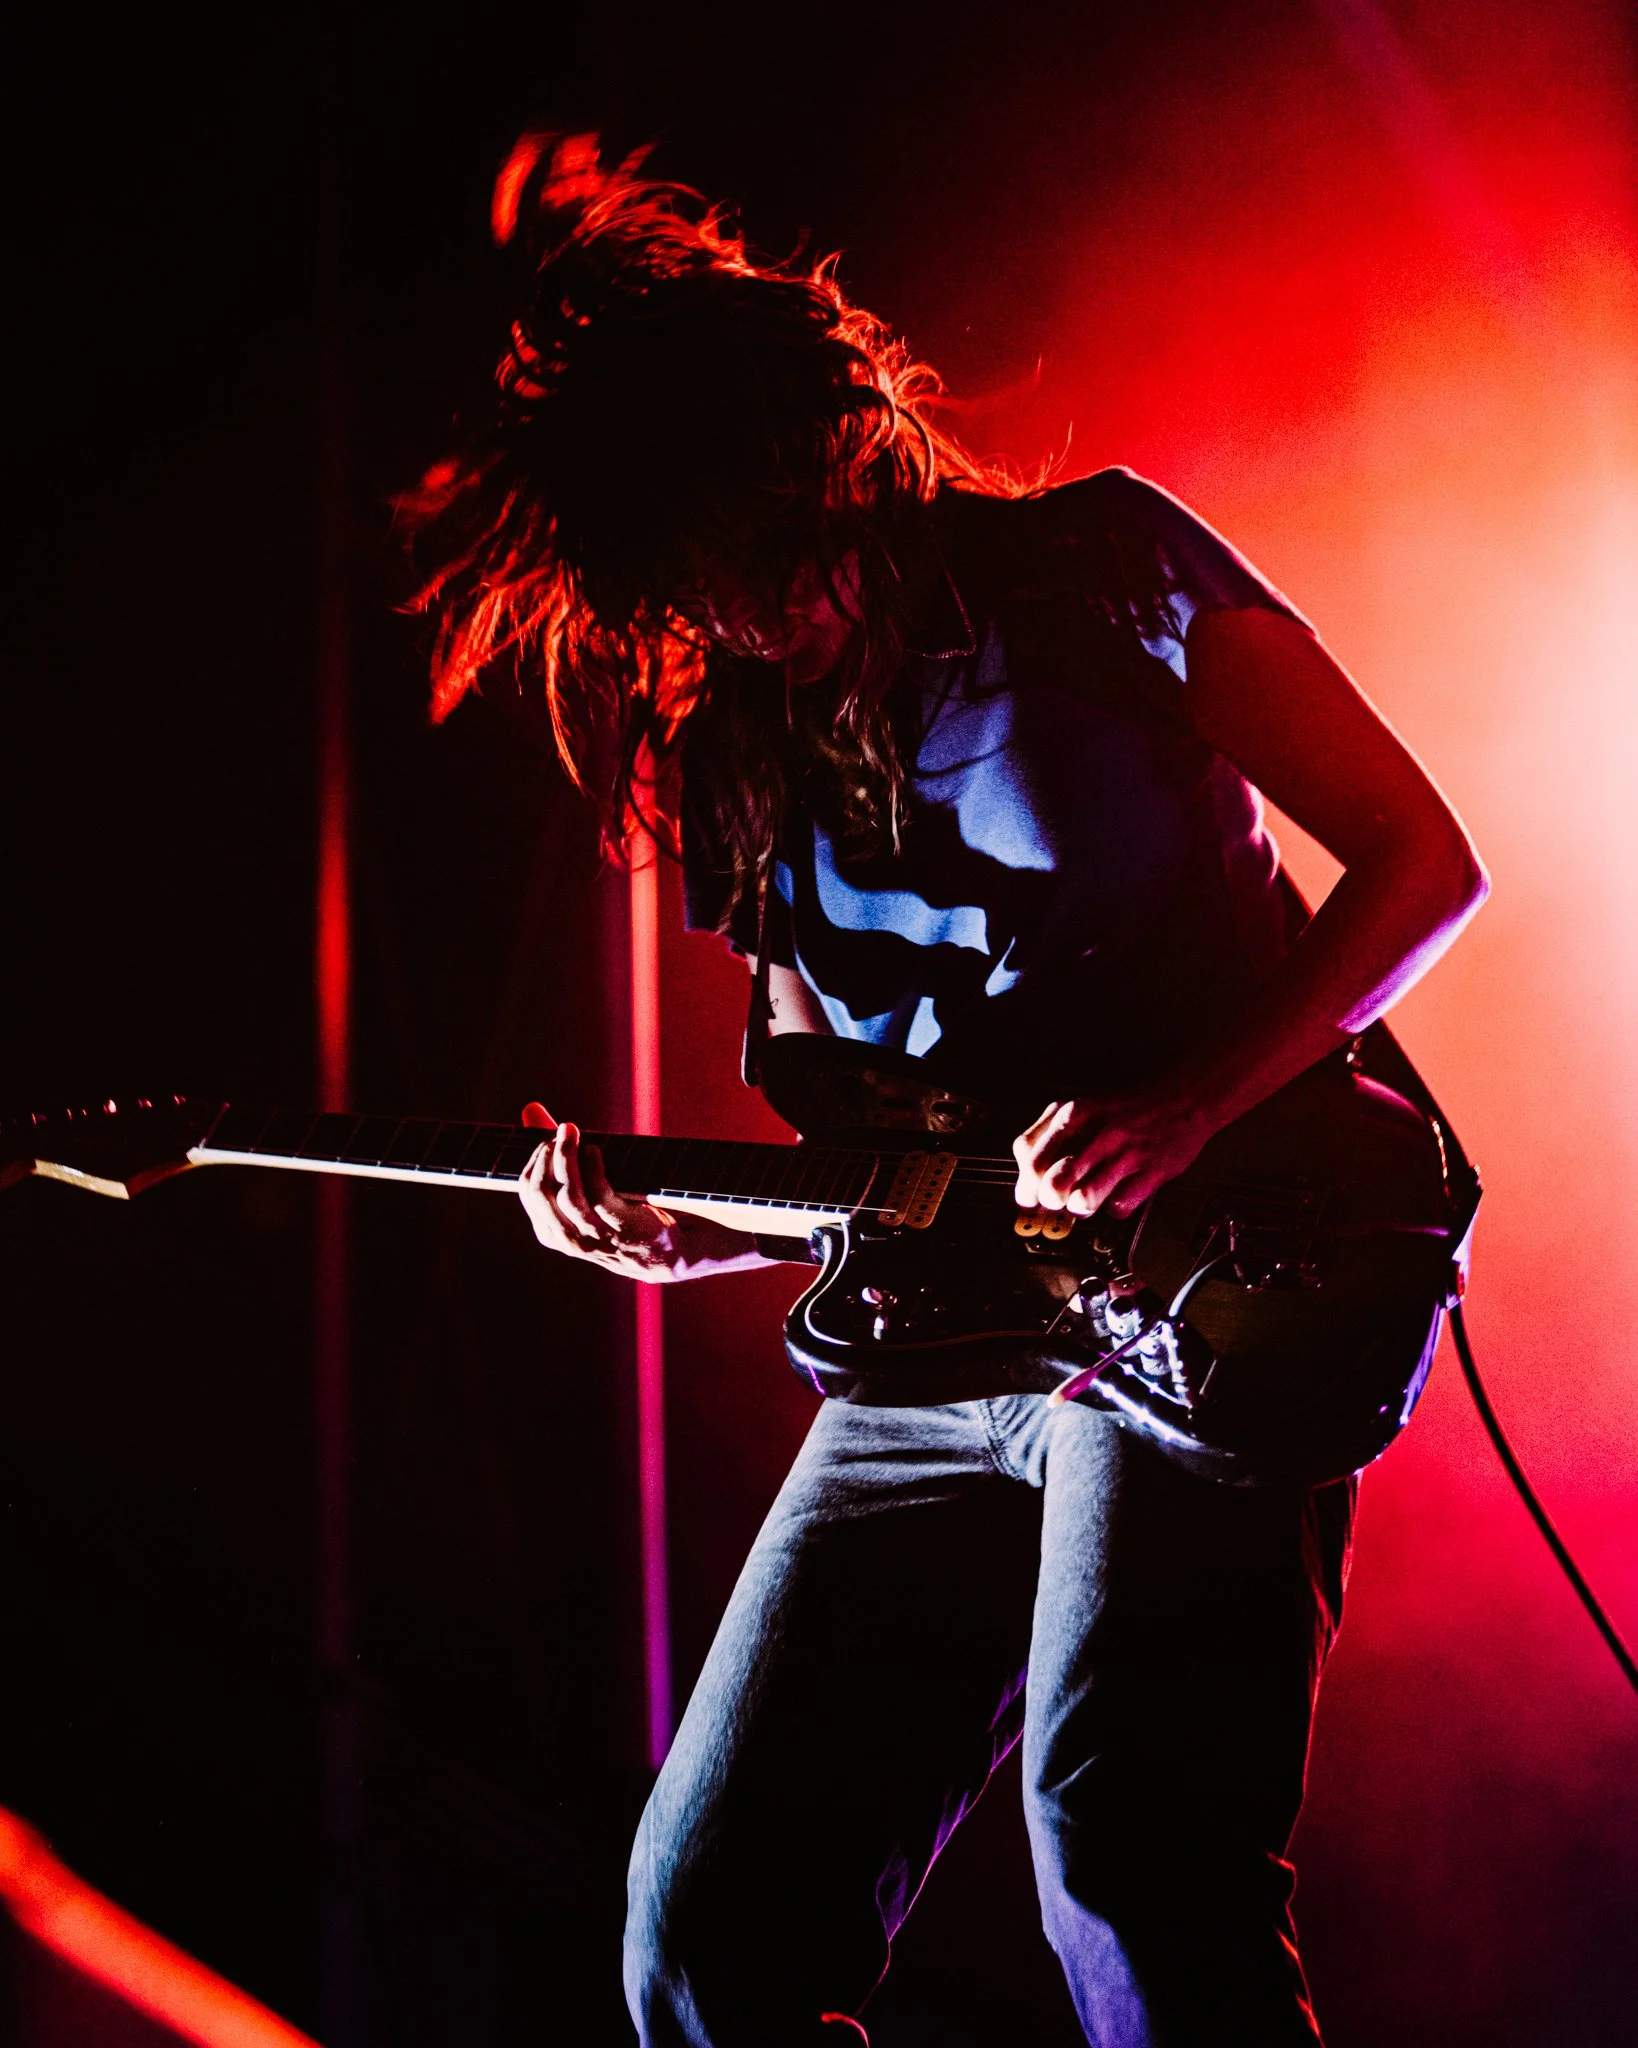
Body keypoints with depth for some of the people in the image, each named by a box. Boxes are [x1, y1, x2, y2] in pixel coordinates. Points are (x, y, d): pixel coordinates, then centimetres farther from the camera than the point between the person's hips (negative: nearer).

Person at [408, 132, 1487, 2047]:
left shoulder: (1100, 562, 1)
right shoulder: (739, 764, 14)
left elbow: (1421, 857, -1)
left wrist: (1186, 1105, -15)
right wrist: (686, 1233, 0)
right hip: (937, 1342, 6)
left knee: (1124, 1838, -25)